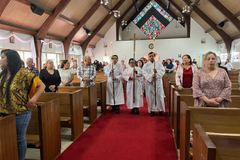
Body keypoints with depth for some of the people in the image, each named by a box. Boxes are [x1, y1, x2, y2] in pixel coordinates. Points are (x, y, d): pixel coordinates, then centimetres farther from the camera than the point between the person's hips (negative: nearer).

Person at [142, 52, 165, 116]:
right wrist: (150, 76, -20)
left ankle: (160, 109, 8)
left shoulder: (159, 64, 11)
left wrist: (157, 71, -19)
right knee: (151, 96, -1)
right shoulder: (146, 65, 9)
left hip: (158, 82, 0)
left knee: (159, 95, -1)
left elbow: (163, 71, 0)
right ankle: (152, 110, 6)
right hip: (149, 82, 0)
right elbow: (144, 73, -5)